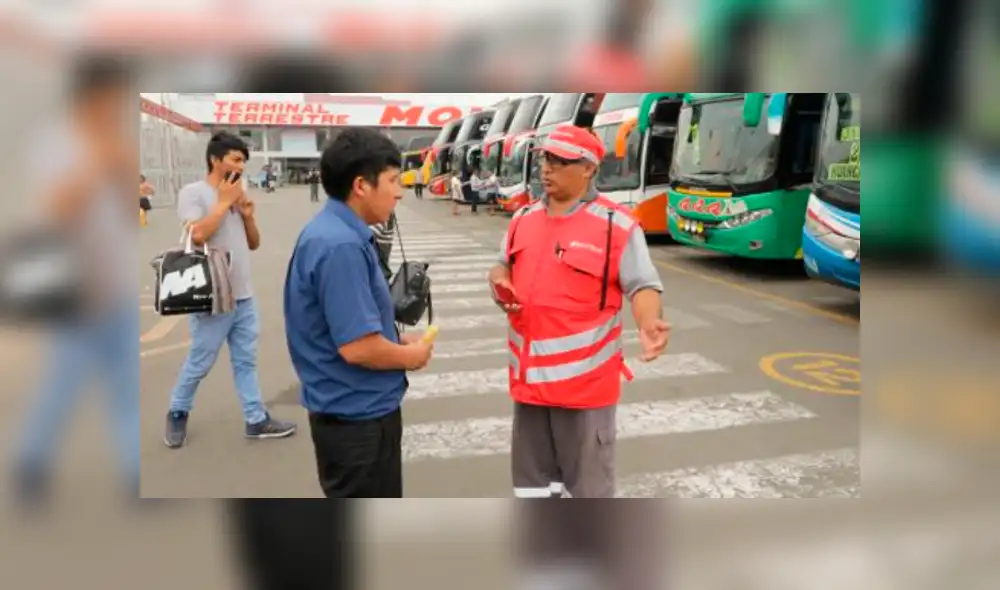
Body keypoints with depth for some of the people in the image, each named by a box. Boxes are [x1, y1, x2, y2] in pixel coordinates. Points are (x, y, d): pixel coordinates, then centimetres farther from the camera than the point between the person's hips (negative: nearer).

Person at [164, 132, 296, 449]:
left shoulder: (236, 195, 12)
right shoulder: (193, 192, -8)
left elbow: (254, 243, 16)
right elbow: (197, 235, -23)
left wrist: (248, 215, -2)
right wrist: (224, 202, -15)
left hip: (244, 296, 7)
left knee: (245, 361, 11)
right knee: (199, 363, 6)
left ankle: (256, 420, 18)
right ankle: (177, 414, 27)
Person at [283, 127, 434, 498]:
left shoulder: (339, 233, 6)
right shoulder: (341, 245, -26)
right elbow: (357, 346, -28)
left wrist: (398, 340, 5)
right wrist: (411, 356, -11)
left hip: (361, 408, 9)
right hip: (356, 416, -9)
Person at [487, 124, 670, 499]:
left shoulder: (616, 225, -11)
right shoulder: (523, 219, 9)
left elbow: (642, 285, -11)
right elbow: (504, 268, 20)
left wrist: (648, 324, -31)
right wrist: (499, 283, -3)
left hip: (585, 376, -6)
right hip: (530, 374, 6)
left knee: (590, 478, 8)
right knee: (532, 472, 20)